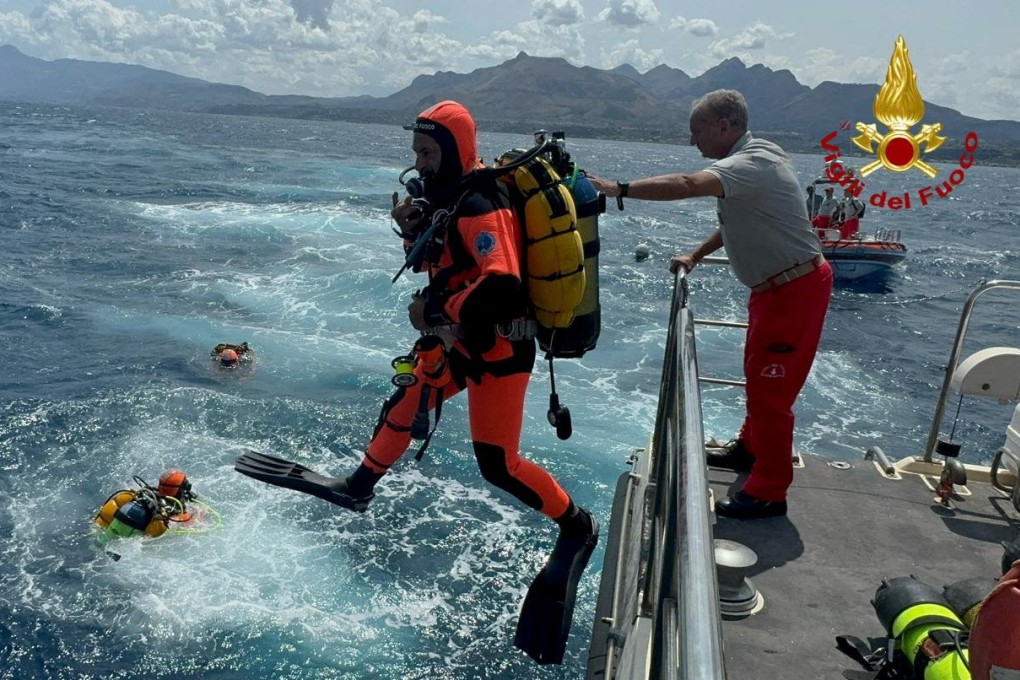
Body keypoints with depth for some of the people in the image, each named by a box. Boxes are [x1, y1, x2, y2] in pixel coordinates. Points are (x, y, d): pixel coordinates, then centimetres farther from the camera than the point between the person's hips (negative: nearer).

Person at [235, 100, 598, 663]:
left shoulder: (479, 207, -23)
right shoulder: (448, 197, 8)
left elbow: (500, 286, -35)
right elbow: (438, 260, 17)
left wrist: (435, 311, -23)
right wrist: (413, 228, -3)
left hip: (498, 348, -10)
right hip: (462, 339, 10)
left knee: (497, 464, -7)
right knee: (404, 405, 21)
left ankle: (577, 527, 13)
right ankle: (358, 487, 42)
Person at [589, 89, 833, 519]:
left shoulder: (752, 164, -23)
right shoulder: (747, 160, 10)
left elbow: (687, 185, -39)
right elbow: (736, 221, 21)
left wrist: (618, 189, -39)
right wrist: (695, 257, 15)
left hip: (795, 288, -10)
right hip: (776, 286, 10)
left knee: (770, 385, -4)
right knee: (757, 373, 21)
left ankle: (768, 492, 8)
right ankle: (751, 448, 40)